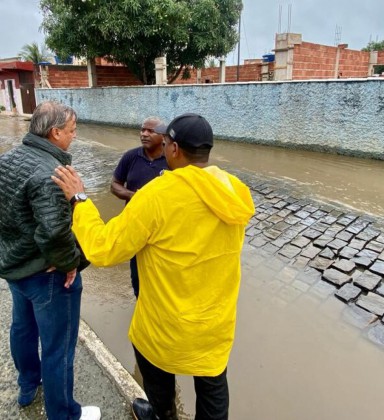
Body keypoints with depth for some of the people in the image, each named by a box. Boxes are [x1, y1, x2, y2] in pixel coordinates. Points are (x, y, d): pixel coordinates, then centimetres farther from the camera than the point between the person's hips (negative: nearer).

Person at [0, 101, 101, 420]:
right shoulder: (49, 172, -28)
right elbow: (54, 232, -37)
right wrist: (69, 263, -20)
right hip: (47, 274, -9)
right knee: (58, 347, 8)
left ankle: (28, 386, 53)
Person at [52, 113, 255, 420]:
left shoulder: (158, 195, -27)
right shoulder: (234, 191, -8)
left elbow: (103, 250, -19)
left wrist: (79, 200, -7)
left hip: (170, 324, -4)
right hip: (218, 320, 5)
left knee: (150, 354, 28)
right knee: (213, 385, 23)